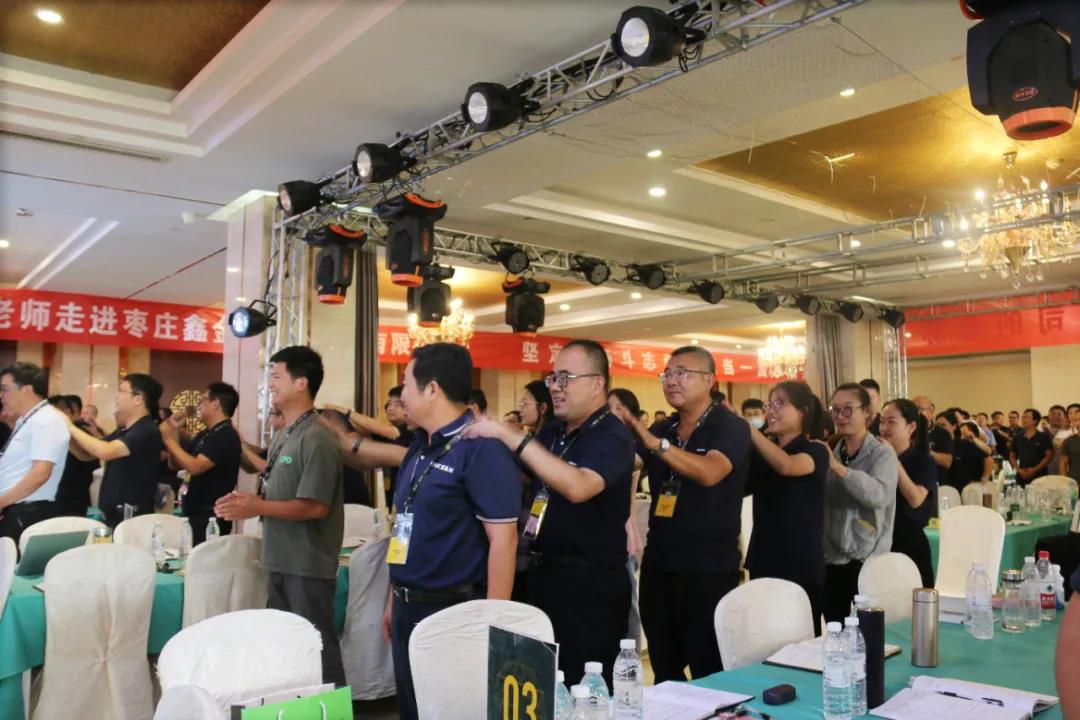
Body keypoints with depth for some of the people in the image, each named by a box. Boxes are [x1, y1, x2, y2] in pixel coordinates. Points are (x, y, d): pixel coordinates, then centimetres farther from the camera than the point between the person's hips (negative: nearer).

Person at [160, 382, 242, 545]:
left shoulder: (226, 436, -17)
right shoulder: (205, 435, 13)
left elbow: (195, 467, -26)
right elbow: (177, 464, 16)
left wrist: (169, 440, -15)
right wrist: (175, 431, 3)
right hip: (197, 513, 9)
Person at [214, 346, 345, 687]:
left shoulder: (316, 439, -19)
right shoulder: (281, 437, 11)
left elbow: (315, 506, -24)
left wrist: (257, 508, -20)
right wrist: (246, 500, 2)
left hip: (308, 565, -10)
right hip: (280, 561, 10)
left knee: (316, 646, 2)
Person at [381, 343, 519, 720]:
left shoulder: (482, 450, -18)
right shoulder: (420, 447, 9)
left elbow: (503, 538, -20)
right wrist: (394, 599, 18)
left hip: (453, 612, -8)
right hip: (408, 608, 8)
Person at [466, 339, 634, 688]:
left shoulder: (612, 436, -16)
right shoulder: (551, 431, 9)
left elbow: (578, 487, -35)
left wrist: (509, 436, -33)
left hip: (591, 581, -8)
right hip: (544, 571, 8)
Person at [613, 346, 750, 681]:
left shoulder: (730, 427, -8)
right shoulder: (661, 430, 11)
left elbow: (709, 473, -27)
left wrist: (653, 441, -32)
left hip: (709, 567, -6)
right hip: (658, 562, 6)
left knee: (709, 673, 5)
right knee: (664, 669, 16)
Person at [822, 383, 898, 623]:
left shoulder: (882, 453, -7)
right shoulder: (831, 452, 10)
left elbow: (880, 495, -27)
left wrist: (837, 466, -29)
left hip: (867, 561, -5)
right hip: (832, 559, 5)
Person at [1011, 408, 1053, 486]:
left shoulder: (1043, 437, 0)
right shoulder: (1017, 438, 11)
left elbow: (1049, 455, -4)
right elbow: (1012, 456, 16)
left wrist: (1035, 469, -12)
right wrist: (1018, 469, -1)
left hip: (1039, 477, -3)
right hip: (1021, 477, 4)